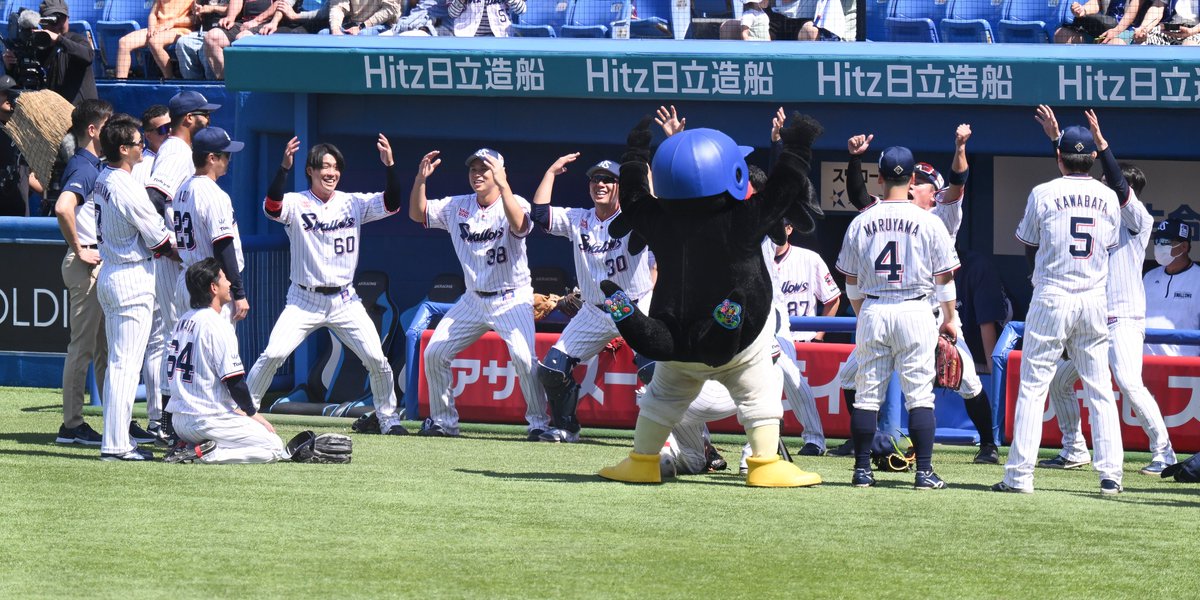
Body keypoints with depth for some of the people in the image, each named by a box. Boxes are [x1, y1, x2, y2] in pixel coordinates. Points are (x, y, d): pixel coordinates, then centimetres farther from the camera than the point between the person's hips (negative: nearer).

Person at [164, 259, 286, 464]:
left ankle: (189, 446, 5)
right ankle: (204, 454, -15)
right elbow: (234, 380, -16)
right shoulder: (217, 325, -15)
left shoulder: (184, 321, 12)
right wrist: (252, 413, 2)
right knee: (275, 448, -4)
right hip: (207, 421, -9)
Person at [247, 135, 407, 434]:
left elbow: (391, 205, -8)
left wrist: (390, 165, -22)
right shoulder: (296, 204, -5)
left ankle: (388, 418, 12)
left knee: (376, 358, -5)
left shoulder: (354, 204, 4)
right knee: (273, 354, -15)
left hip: (344, 301, 2)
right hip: (304, 300, -2)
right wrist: (284, 167, -40)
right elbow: (272, 207, -26)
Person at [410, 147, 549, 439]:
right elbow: (417, 214, 5)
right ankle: (443, 420, 15)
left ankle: (539, 422, -11)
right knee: (434, 353, 1)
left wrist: (503, 185, -41)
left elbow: (519, 225, -32)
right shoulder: (457, 206, 5)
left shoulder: (514, 203, -11)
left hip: (511, 300, -6)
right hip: (473, 300, 6)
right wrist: (421, 179, -10)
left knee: (523, 357, -24)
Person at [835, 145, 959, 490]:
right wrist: (949, 319, 14)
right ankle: (924, 471, -6)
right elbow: (944, 278, 1)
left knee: (867, 395, 7)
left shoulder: (861, 223, 3)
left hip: (872, 311, 2)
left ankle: (862, 470, 6)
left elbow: (851, 282, 10)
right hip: (914, 312, -2)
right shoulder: (928, 222, -4)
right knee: (919, 394, -1)